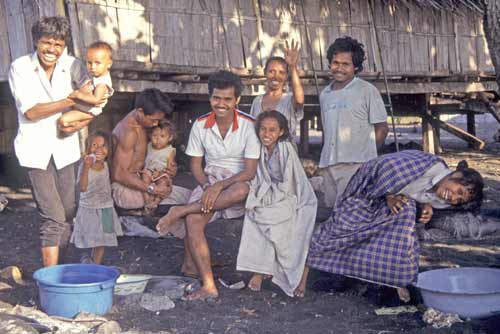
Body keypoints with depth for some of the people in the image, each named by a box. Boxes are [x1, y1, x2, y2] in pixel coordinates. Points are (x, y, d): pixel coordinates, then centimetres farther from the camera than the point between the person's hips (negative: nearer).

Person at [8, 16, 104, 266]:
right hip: (36, 148, -4)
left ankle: (57, 261, 30)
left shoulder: (72, 66, -1)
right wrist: (71, 101, -23)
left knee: (68, 212, 10)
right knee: (53, 217, -11)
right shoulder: (20, 68, -8)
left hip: (64, 146, 4)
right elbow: (30, 112, -14)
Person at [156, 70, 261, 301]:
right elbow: (196, 165, 6)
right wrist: (207, 187, -14)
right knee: (193, 221, -26)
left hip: (238, 183, -2)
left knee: (242, 190, -40)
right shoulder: (200, 125, 0)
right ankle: (208, 285, -25)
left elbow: (250, 171, -13)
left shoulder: (249, 126, -10)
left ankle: (179, 211, -27)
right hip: (210, 181, 3)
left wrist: (220, 186, -24)